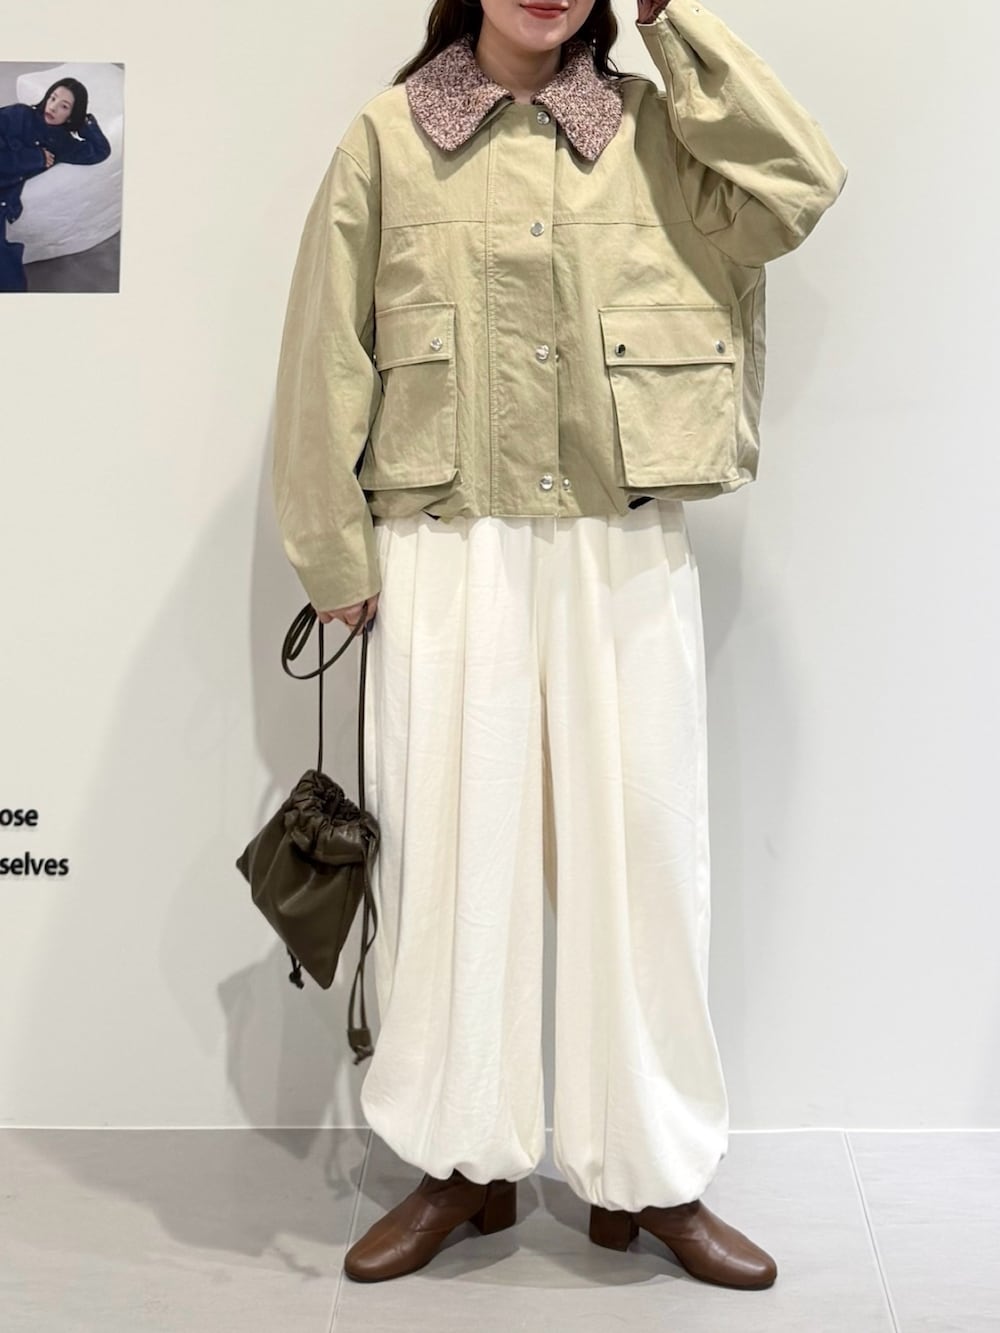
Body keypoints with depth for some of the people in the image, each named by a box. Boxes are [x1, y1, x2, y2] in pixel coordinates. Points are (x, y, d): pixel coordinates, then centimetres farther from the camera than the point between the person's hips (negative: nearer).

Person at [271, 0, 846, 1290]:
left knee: (638, 845, 3)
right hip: (447, 555, -1)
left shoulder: (650, 131, 11)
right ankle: (460, 1164, 21)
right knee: (452, 847, 4)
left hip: (627, 555, 1)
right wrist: (333, 554, 0)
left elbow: (799, 184, -4)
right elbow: (329, 356, 4)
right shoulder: (388, 136, 6)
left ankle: (649, 1175, 18)